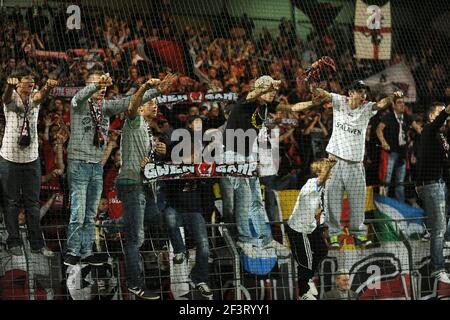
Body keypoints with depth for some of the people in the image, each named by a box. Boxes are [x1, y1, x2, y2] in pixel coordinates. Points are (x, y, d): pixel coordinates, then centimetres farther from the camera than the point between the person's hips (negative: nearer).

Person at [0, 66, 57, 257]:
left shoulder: (34, 98, 0)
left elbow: (40, 96, -23)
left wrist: (48, 88, -49)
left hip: (31, 157, 3)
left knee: (33, 203, 6)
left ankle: (37, 243, 10)